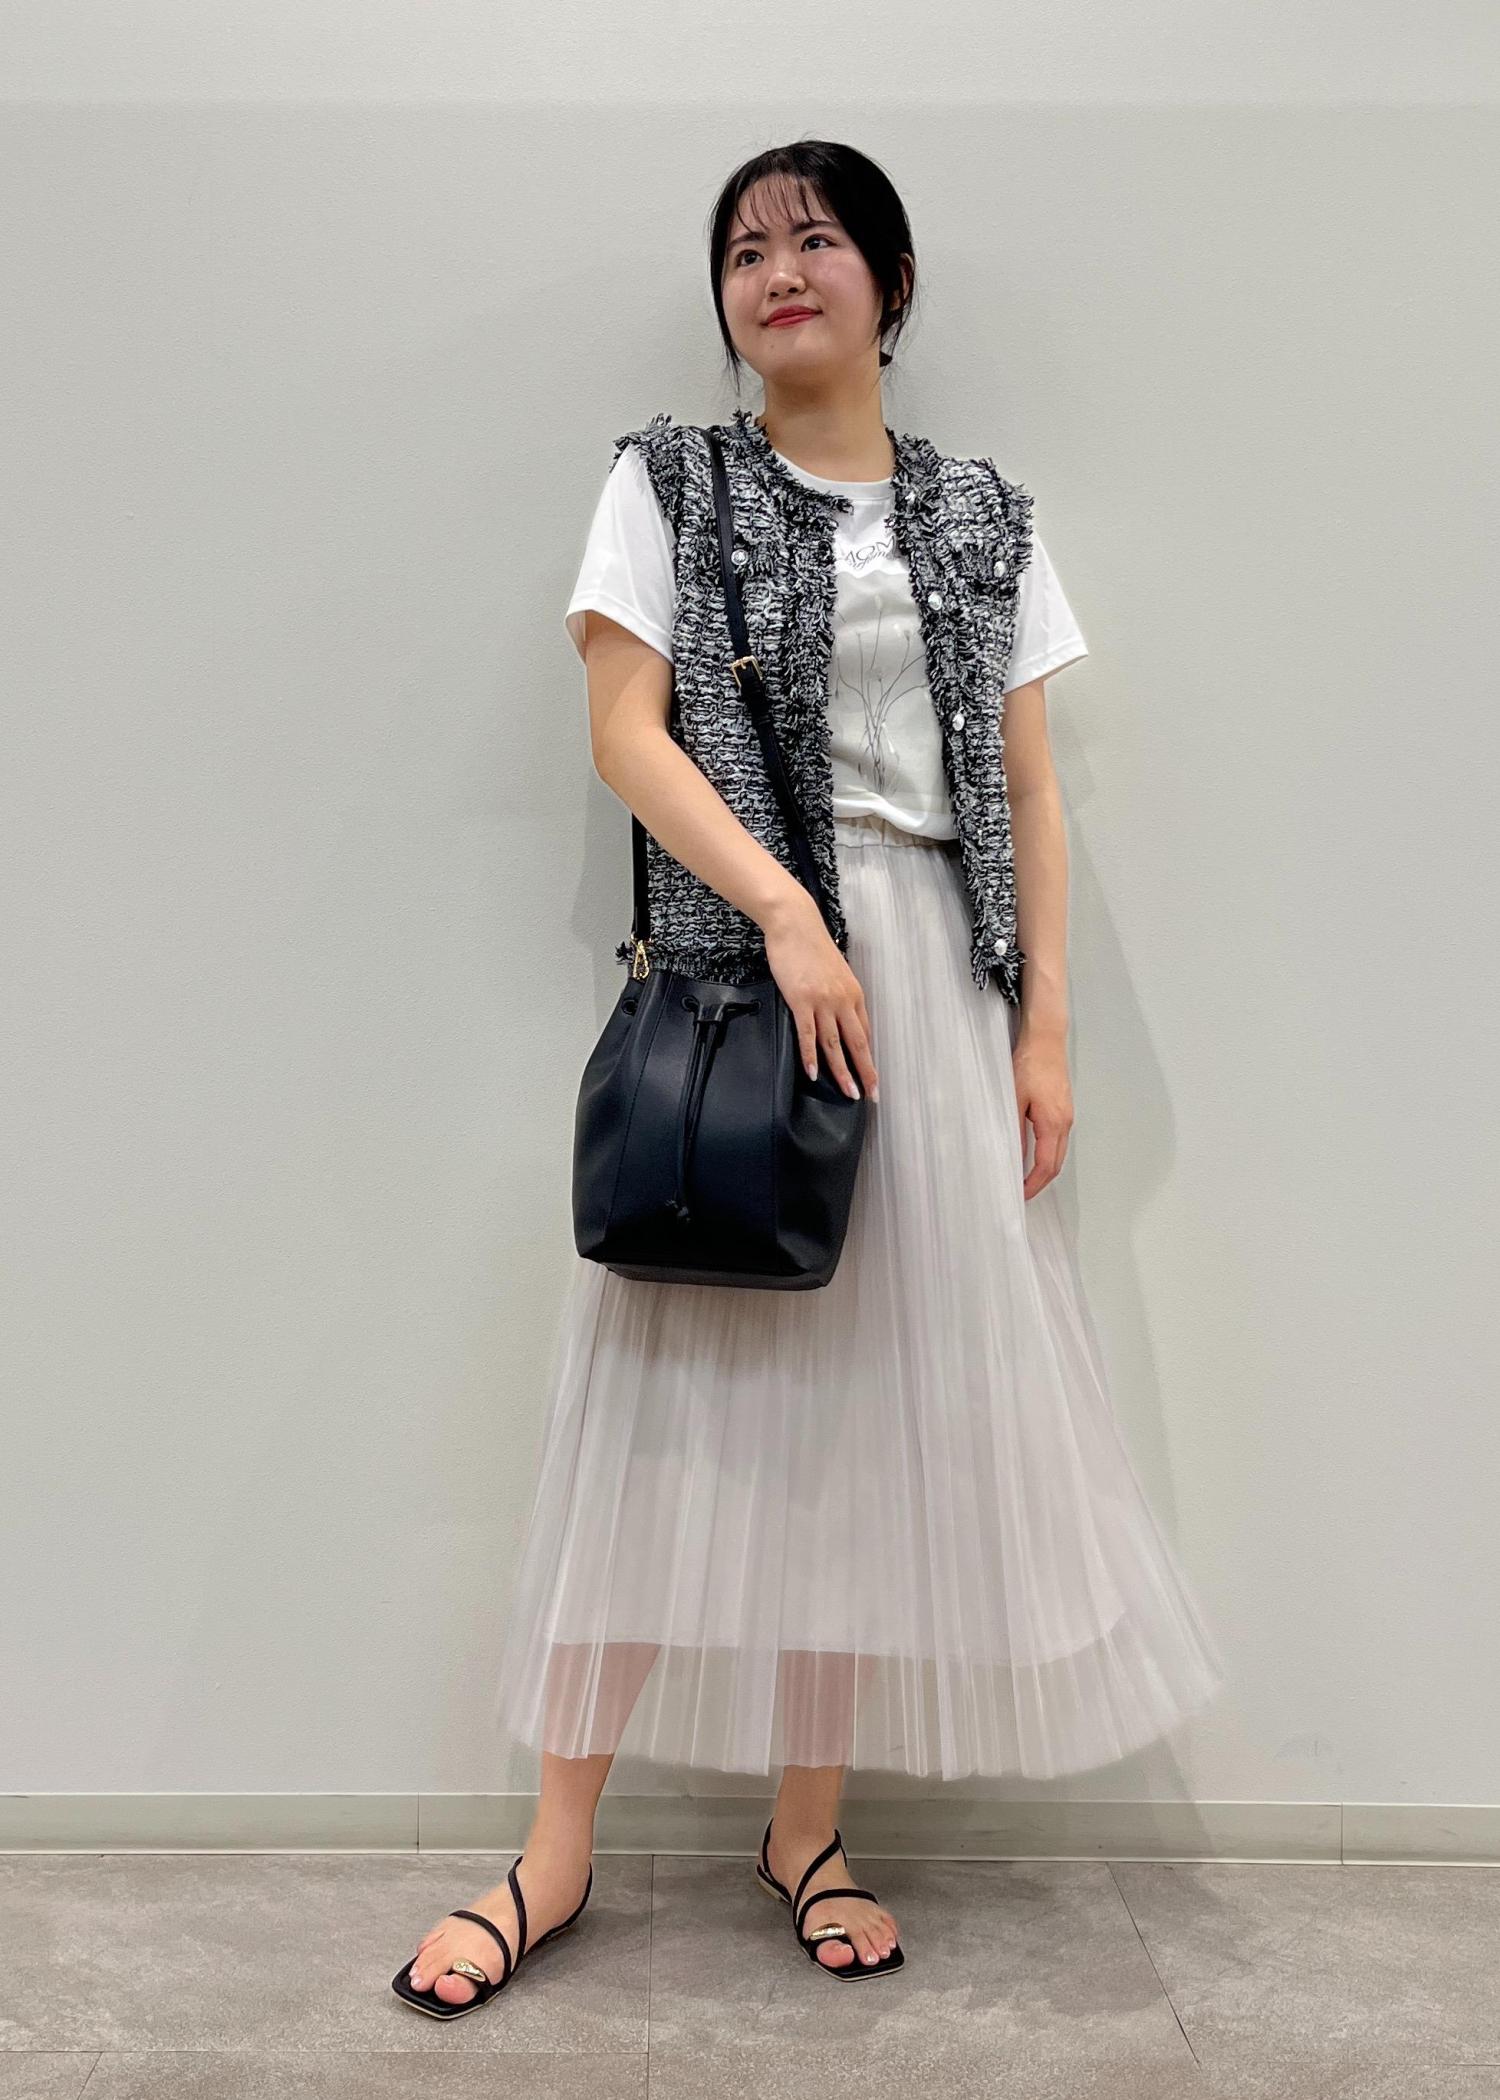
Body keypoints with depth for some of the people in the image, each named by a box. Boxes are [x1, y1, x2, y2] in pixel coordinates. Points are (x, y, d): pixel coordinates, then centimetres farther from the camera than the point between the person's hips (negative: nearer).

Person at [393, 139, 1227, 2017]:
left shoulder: (987, 518, 13)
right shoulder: (666, 481, 6)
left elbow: (1029, 792, 11)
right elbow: (624, 732, -5)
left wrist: (1047, 1025, 2)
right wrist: (787, 912, -17)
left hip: (928, 983, 3)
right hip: (725, 958, -2)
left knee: (881, 1387, 4)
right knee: (674, 1386, -2)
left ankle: (807, 1828, 19)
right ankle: (560, 1847, 10)